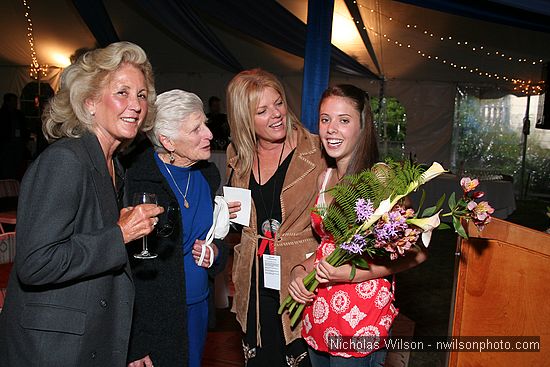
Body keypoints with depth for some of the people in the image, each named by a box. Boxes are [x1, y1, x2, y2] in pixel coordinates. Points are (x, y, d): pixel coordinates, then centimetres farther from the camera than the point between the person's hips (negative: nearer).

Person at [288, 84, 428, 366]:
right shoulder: (323, 179, 5)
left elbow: (417, 251, -16)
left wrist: (356, 274, -22)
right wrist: (300, 271, -3)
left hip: (361, 318, -6)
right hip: (318, 308, 6)